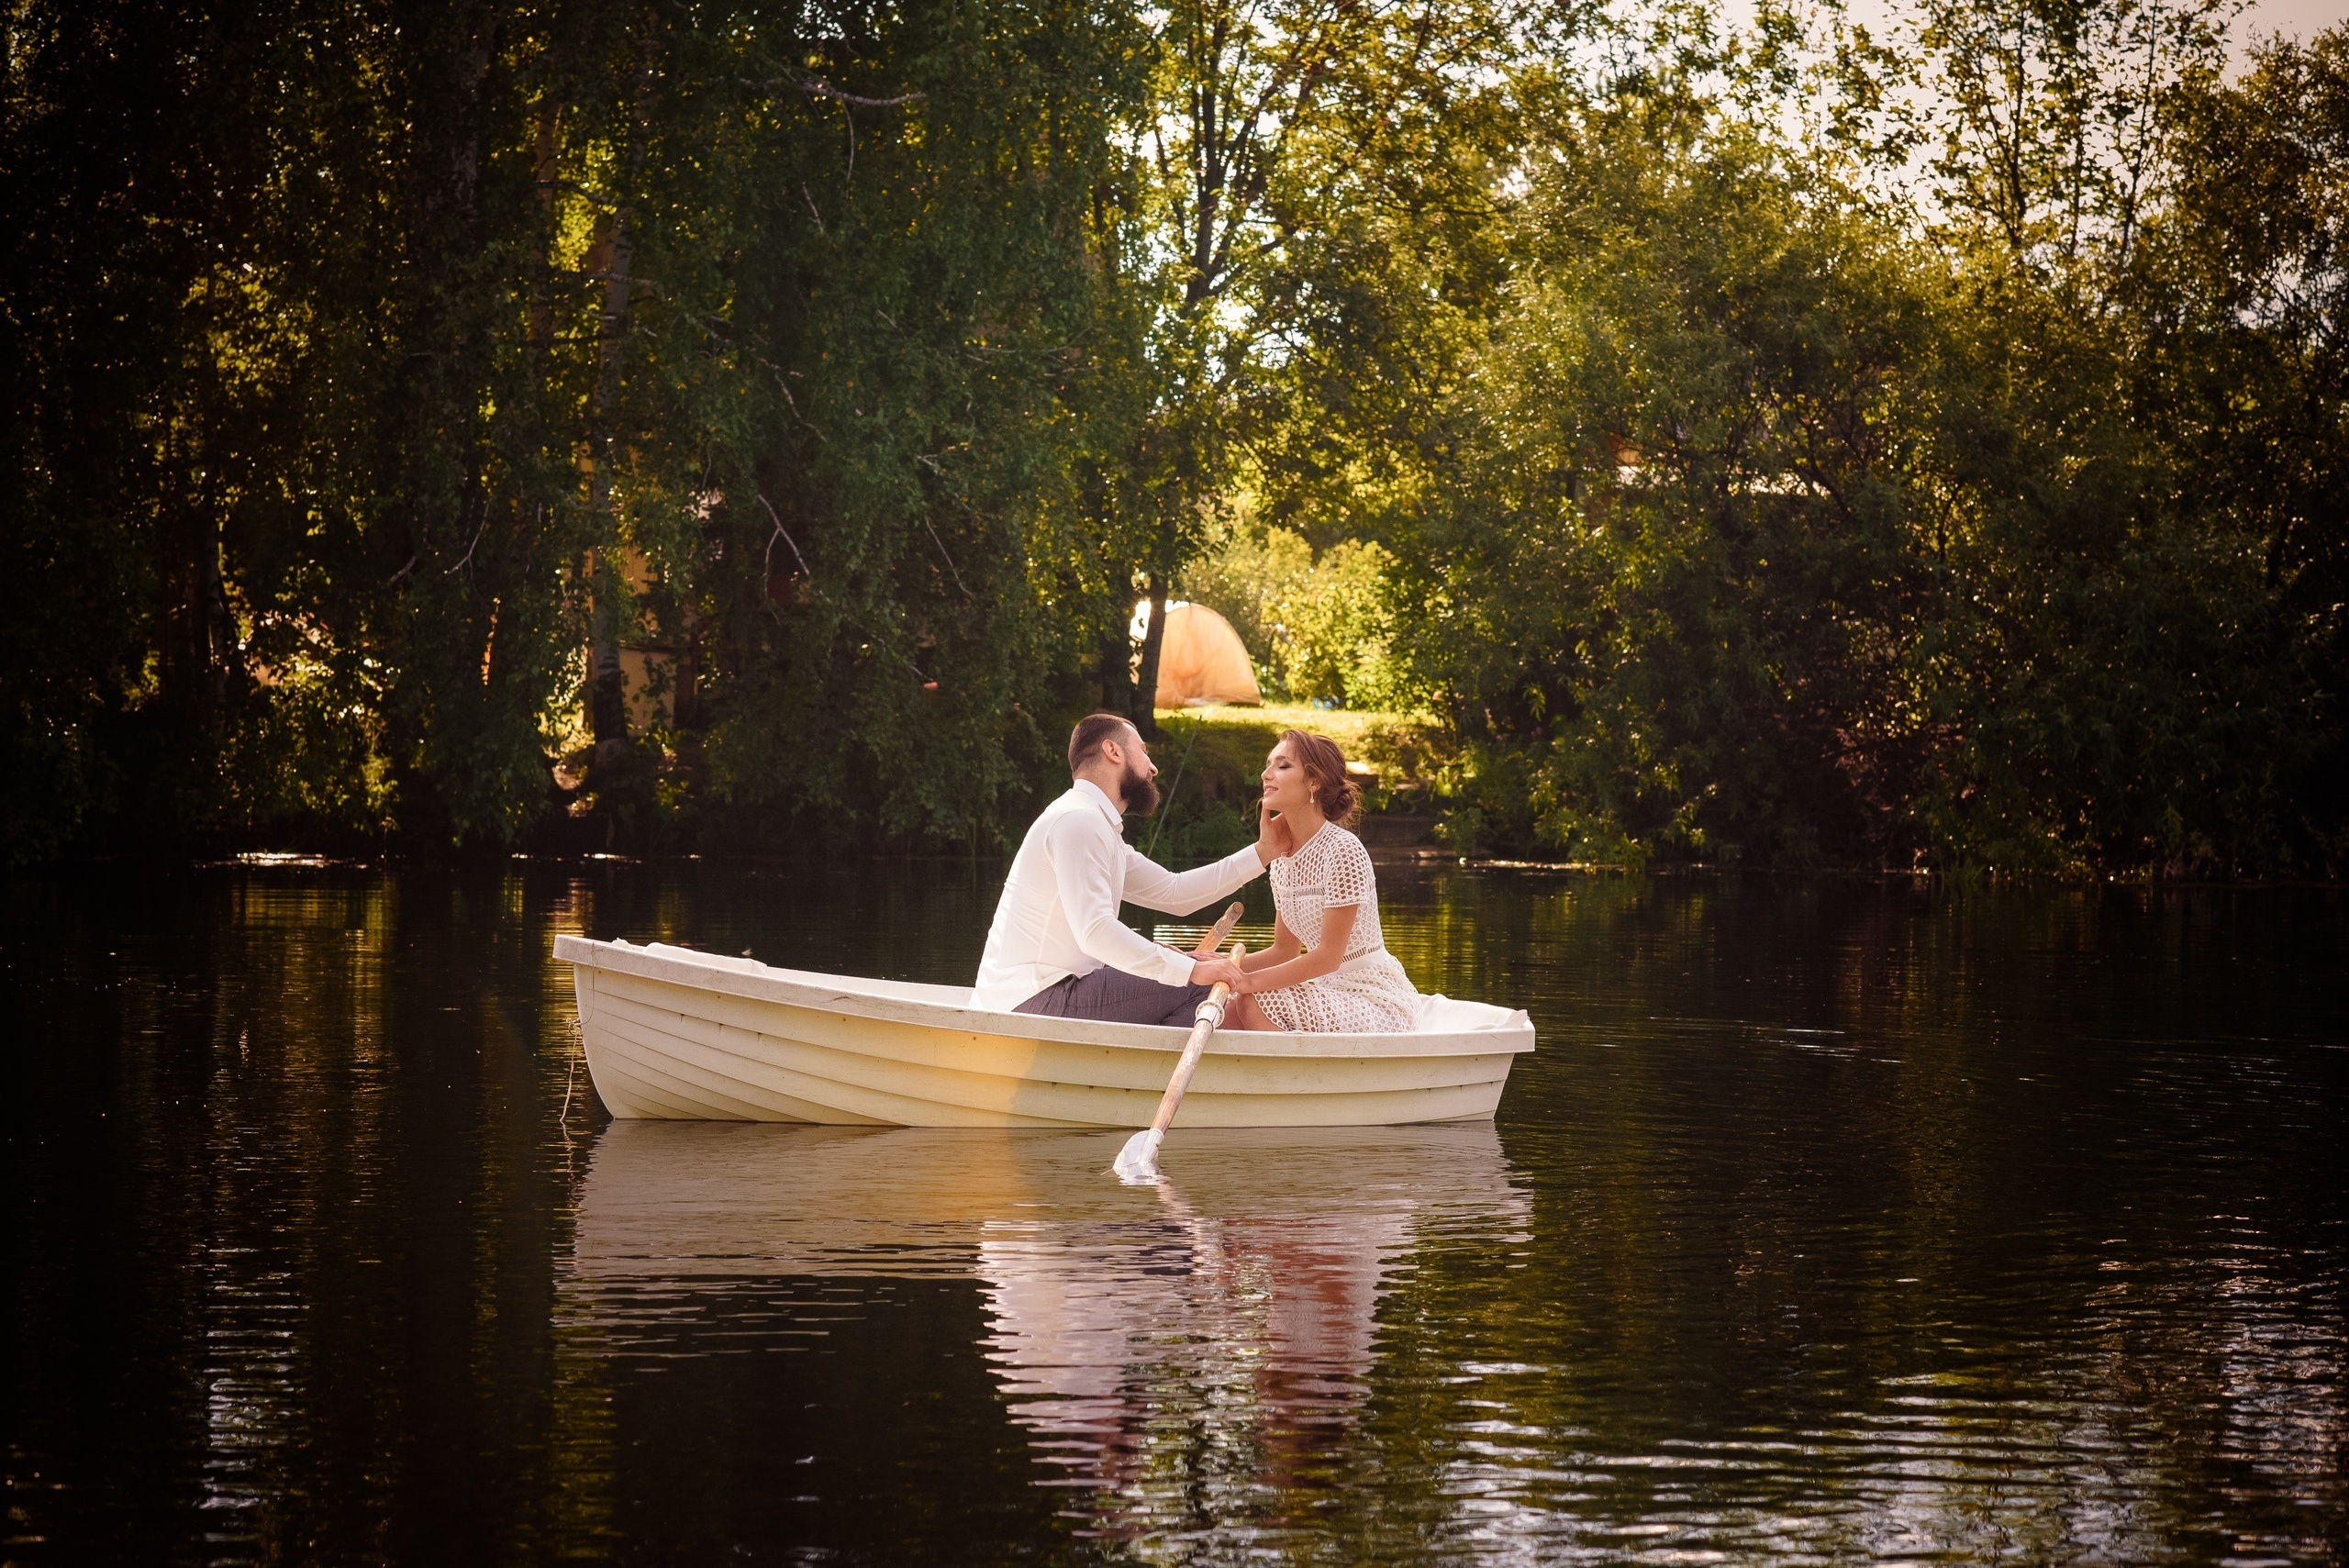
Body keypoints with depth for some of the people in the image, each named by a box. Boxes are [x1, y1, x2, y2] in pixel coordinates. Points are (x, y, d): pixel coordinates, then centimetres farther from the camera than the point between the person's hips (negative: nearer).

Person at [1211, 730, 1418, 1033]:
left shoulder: (1343, 850, -17)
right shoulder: (1282, 858, 8)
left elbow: (1329, 956, -20)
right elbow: (1285, 950, 14)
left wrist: (1250, 981, -26)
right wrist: (1224, 966, -2)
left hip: (1378, 1002, -8)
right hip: (1333, 991, 8)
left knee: (1255, 1004, -24)